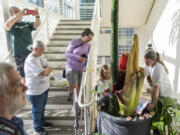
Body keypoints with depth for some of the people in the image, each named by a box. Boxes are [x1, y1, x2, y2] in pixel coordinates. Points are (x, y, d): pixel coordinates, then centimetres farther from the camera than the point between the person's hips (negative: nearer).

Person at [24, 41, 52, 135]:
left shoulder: (40, 57, 2)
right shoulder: (30, 60, -26)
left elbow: (49, 69, 2)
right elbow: (44, 73, -29)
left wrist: (44, 70, -19)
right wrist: (46, 69, -8)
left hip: (45, 87, 8)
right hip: (36, 91, -8)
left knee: (42, 107, 25)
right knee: (37, 110, 13)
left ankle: (42, 122, 48)